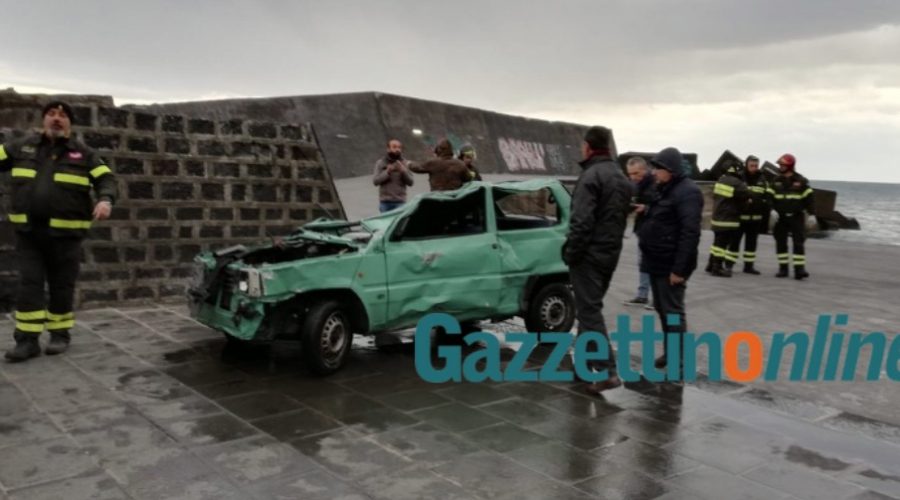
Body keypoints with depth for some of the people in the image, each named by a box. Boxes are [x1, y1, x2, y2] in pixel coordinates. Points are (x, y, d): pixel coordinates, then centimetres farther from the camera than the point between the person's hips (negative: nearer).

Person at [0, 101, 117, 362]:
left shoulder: (83, 154, 2)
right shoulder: (22, 146, 9)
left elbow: (106, 179, -3)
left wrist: (105, 200, -24)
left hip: (65, 232, -2)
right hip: (27, 232, 2)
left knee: (61, 285, 7)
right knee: (29, 284, -1)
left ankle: (60, 334, 21)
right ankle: (27, 340, 3)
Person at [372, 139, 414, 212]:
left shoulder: (405, 164, 6)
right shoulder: (380, 163, 5)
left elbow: (410, 182, -1)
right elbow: (375, 181, -3)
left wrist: (403, 171, -17)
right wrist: (387, 172, -17)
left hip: (400, 201, 0)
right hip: (385, 202, 0)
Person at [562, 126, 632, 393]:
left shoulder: (591, 176, -16)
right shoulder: (622, 178, 16)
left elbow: (581, 221, -22)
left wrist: (571, 252, -15)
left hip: (589, 253, -9)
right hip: (611, 252, 9)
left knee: (589, 311, -8)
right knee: (590, 306, 21)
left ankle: (608, 371, -12)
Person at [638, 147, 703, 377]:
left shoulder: (687, 192, -16)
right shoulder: (663, 189, 14)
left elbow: (690, 233, -23)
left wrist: (679, 268, -25)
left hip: (671, 264, -9)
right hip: (657, 260, 10)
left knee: (673, 310, -5)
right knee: (661, 308, 15)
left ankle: (678, 360, 2)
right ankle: (670, 351, 26)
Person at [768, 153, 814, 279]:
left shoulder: (801, 181, -3)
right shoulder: (776, 181, 6)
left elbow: (808, 198, -2)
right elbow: (769, 197, 3)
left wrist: (811, 213, -6)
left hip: (797, 217, -3)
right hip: (781, 217, 3)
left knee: (798, 243, -6)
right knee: (780, 243, 5)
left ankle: (799, 269, -6)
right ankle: (783, 268, 12)